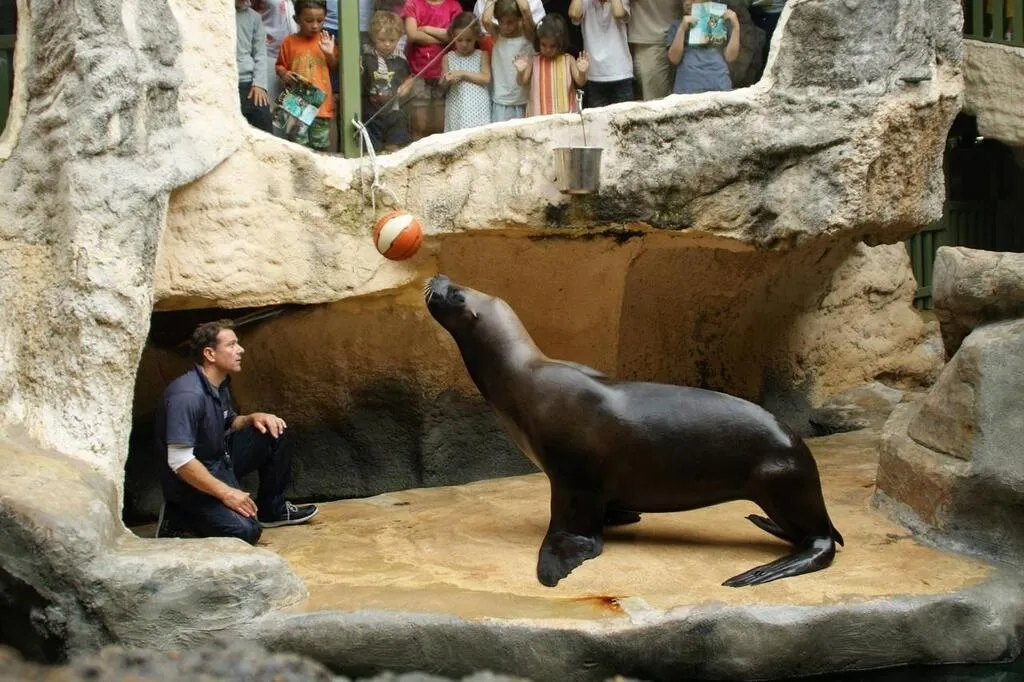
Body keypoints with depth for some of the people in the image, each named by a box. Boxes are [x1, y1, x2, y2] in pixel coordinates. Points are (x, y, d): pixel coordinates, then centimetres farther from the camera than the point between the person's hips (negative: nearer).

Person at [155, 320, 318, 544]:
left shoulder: (220, 385, 3)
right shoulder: (187, 396, -27)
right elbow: (179, 461, -30)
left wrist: (253, 418, -2)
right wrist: (225, 493, -27)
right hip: (192, 480, -9)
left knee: (274, 432, 4)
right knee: (246, 531, -26)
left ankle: (272, 509, 15)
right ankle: (178, 519, -4)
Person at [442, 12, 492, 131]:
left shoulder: (482, 55, 4)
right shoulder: (449, 57, 8)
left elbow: (486, 79, -7)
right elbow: (442, 86, 7)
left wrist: (463, 74, -11)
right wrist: (446, 80, -17)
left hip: (477, 108, -1)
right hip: (456, 109, 1)